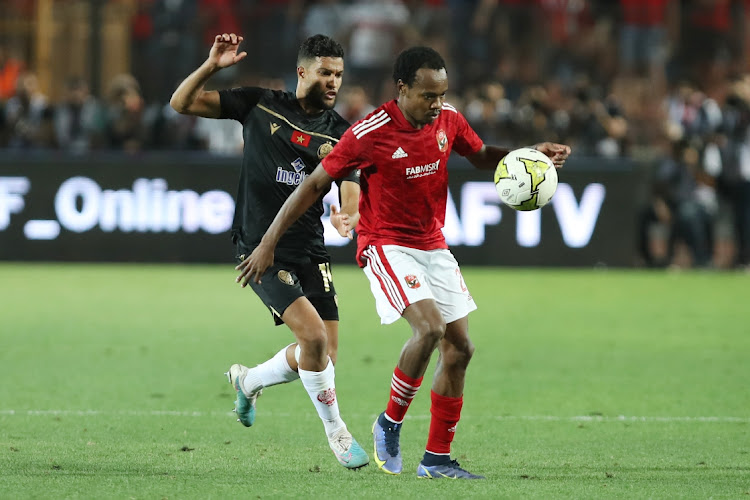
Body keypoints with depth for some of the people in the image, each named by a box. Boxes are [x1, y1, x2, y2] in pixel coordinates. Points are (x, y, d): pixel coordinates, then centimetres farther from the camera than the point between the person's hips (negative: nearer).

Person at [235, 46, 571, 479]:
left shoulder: (448, 120, -3)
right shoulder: (370, 133, -20)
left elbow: (482, 156, 17)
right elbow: (315, 184, -13)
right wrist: (268, 244, -12)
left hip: (433, 245, 7)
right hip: (386, 244, -7)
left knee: (459, 349, 2)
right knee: (430, 327, -27)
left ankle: (437, 458, 12)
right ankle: (390, 423, -5)